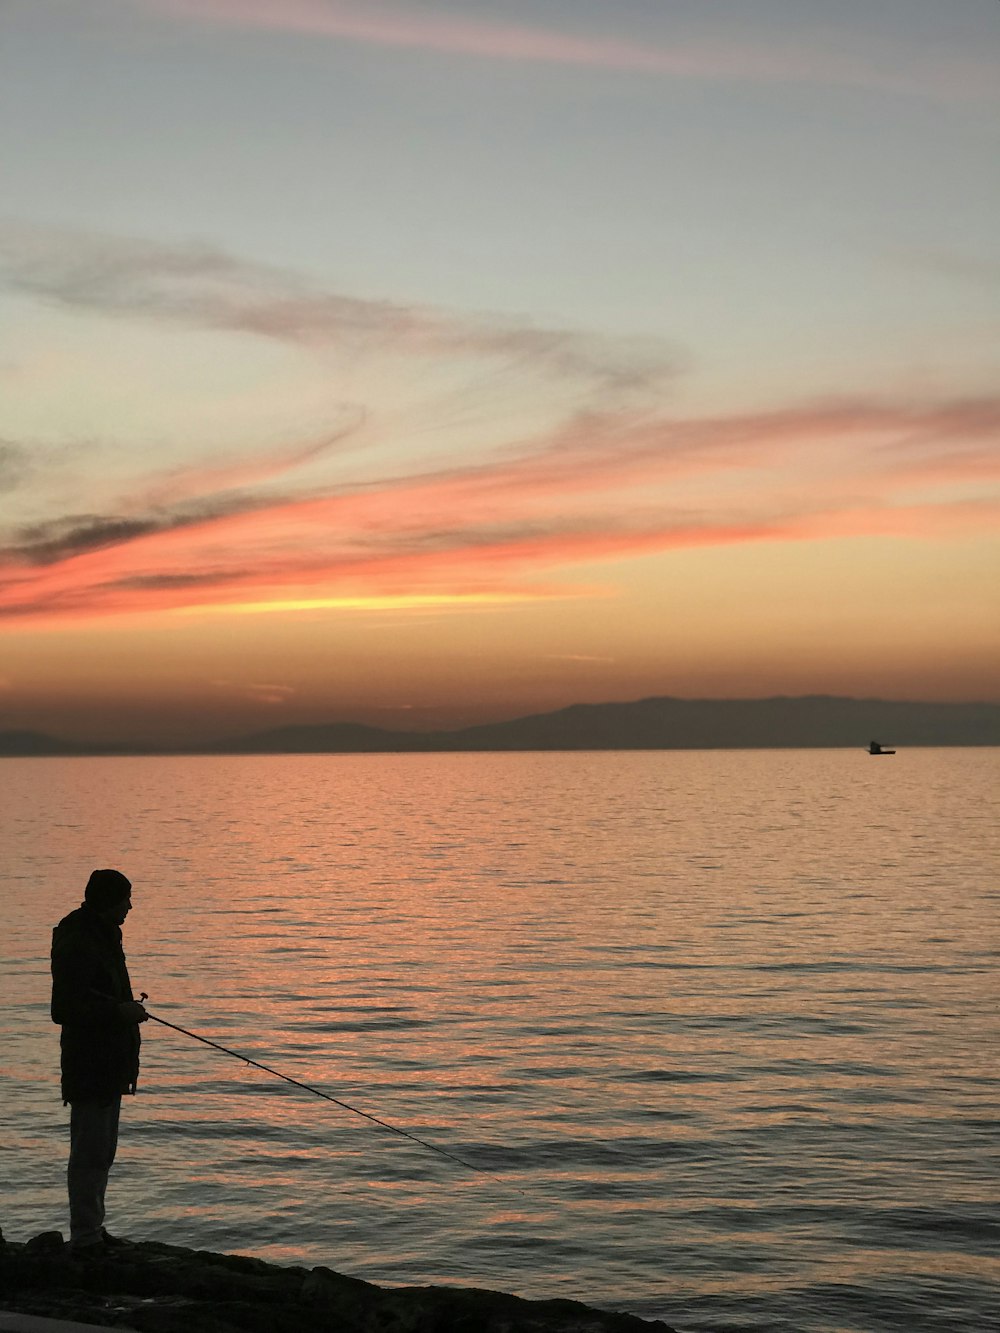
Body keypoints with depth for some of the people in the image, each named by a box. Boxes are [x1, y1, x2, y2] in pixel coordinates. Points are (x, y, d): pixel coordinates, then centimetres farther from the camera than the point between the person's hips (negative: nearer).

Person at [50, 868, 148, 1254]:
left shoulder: (101, 937, 15)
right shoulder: (77, 944, -19)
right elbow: (67, 1006, -25)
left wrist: (127, 1007, 17)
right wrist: (119, 1010, -22)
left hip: (109, 1062, 11)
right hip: (90, 1064, -11)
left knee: (101, 1152, 17)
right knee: (90, 1153, -6)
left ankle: (93, 1230, 26)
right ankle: (84, 1237, -1)